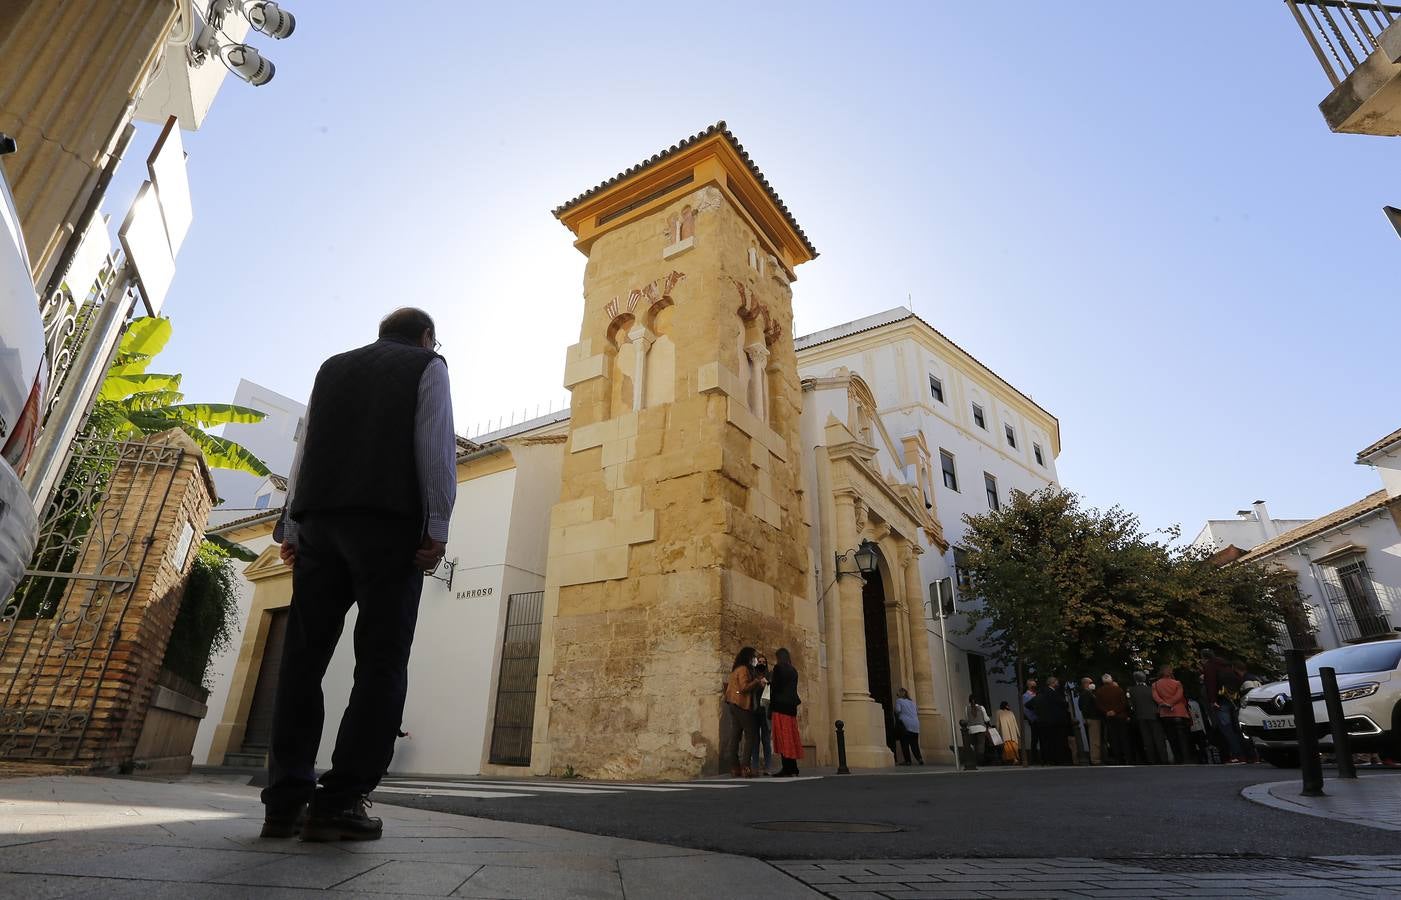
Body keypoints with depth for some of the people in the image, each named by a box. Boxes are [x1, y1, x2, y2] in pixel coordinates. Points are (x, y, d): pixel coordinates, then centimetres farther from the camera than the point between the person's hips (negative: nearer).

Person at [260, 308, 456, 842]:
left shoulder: (333, 367, 24)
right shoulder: (427, 367, 10)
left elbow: (305, 449, 18)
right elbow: (436, 444, -3)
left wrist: (290, 527, 16)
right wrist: (437, 527, -8)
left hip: (319, 518, 5)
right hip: (389, 521, -5)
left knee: (304, 658, 5)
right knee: (381, 662, -4)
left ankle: (285, 802, 3)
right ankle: (340, 802, -9)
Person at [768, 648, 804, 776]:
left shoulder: (778, 668, -5)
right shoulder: (793, 670, 14)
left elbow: (775, 688, -10)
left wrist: (771, 708, -6)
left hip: (780, 706, -7)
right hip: (791, 707, 7)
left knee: (782, 737, -5)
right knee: (791, 736, 9)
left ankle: (787, 769, -7)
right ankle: (793, 769, 11)